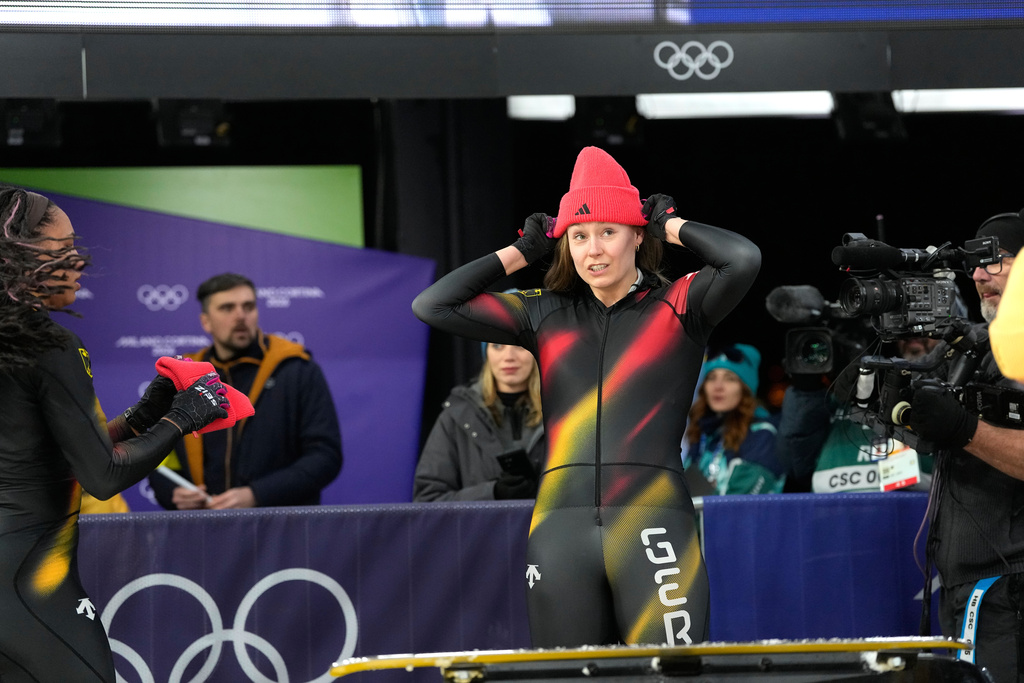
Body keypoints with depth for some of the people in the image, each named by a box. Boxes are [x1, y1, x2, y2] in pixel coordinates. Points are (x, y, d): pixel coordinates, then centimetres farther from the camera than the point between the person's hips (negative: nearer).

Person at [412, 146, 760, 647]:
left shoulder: (677, 306, 7)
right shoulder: (546, 315, 16)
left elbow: (743, 259, -12)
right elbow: (431, 306, 14)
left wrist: (672, 226, 4)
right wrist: (520, 253, 15)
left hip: (654, 520, -3)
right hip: (560, 528, 3)